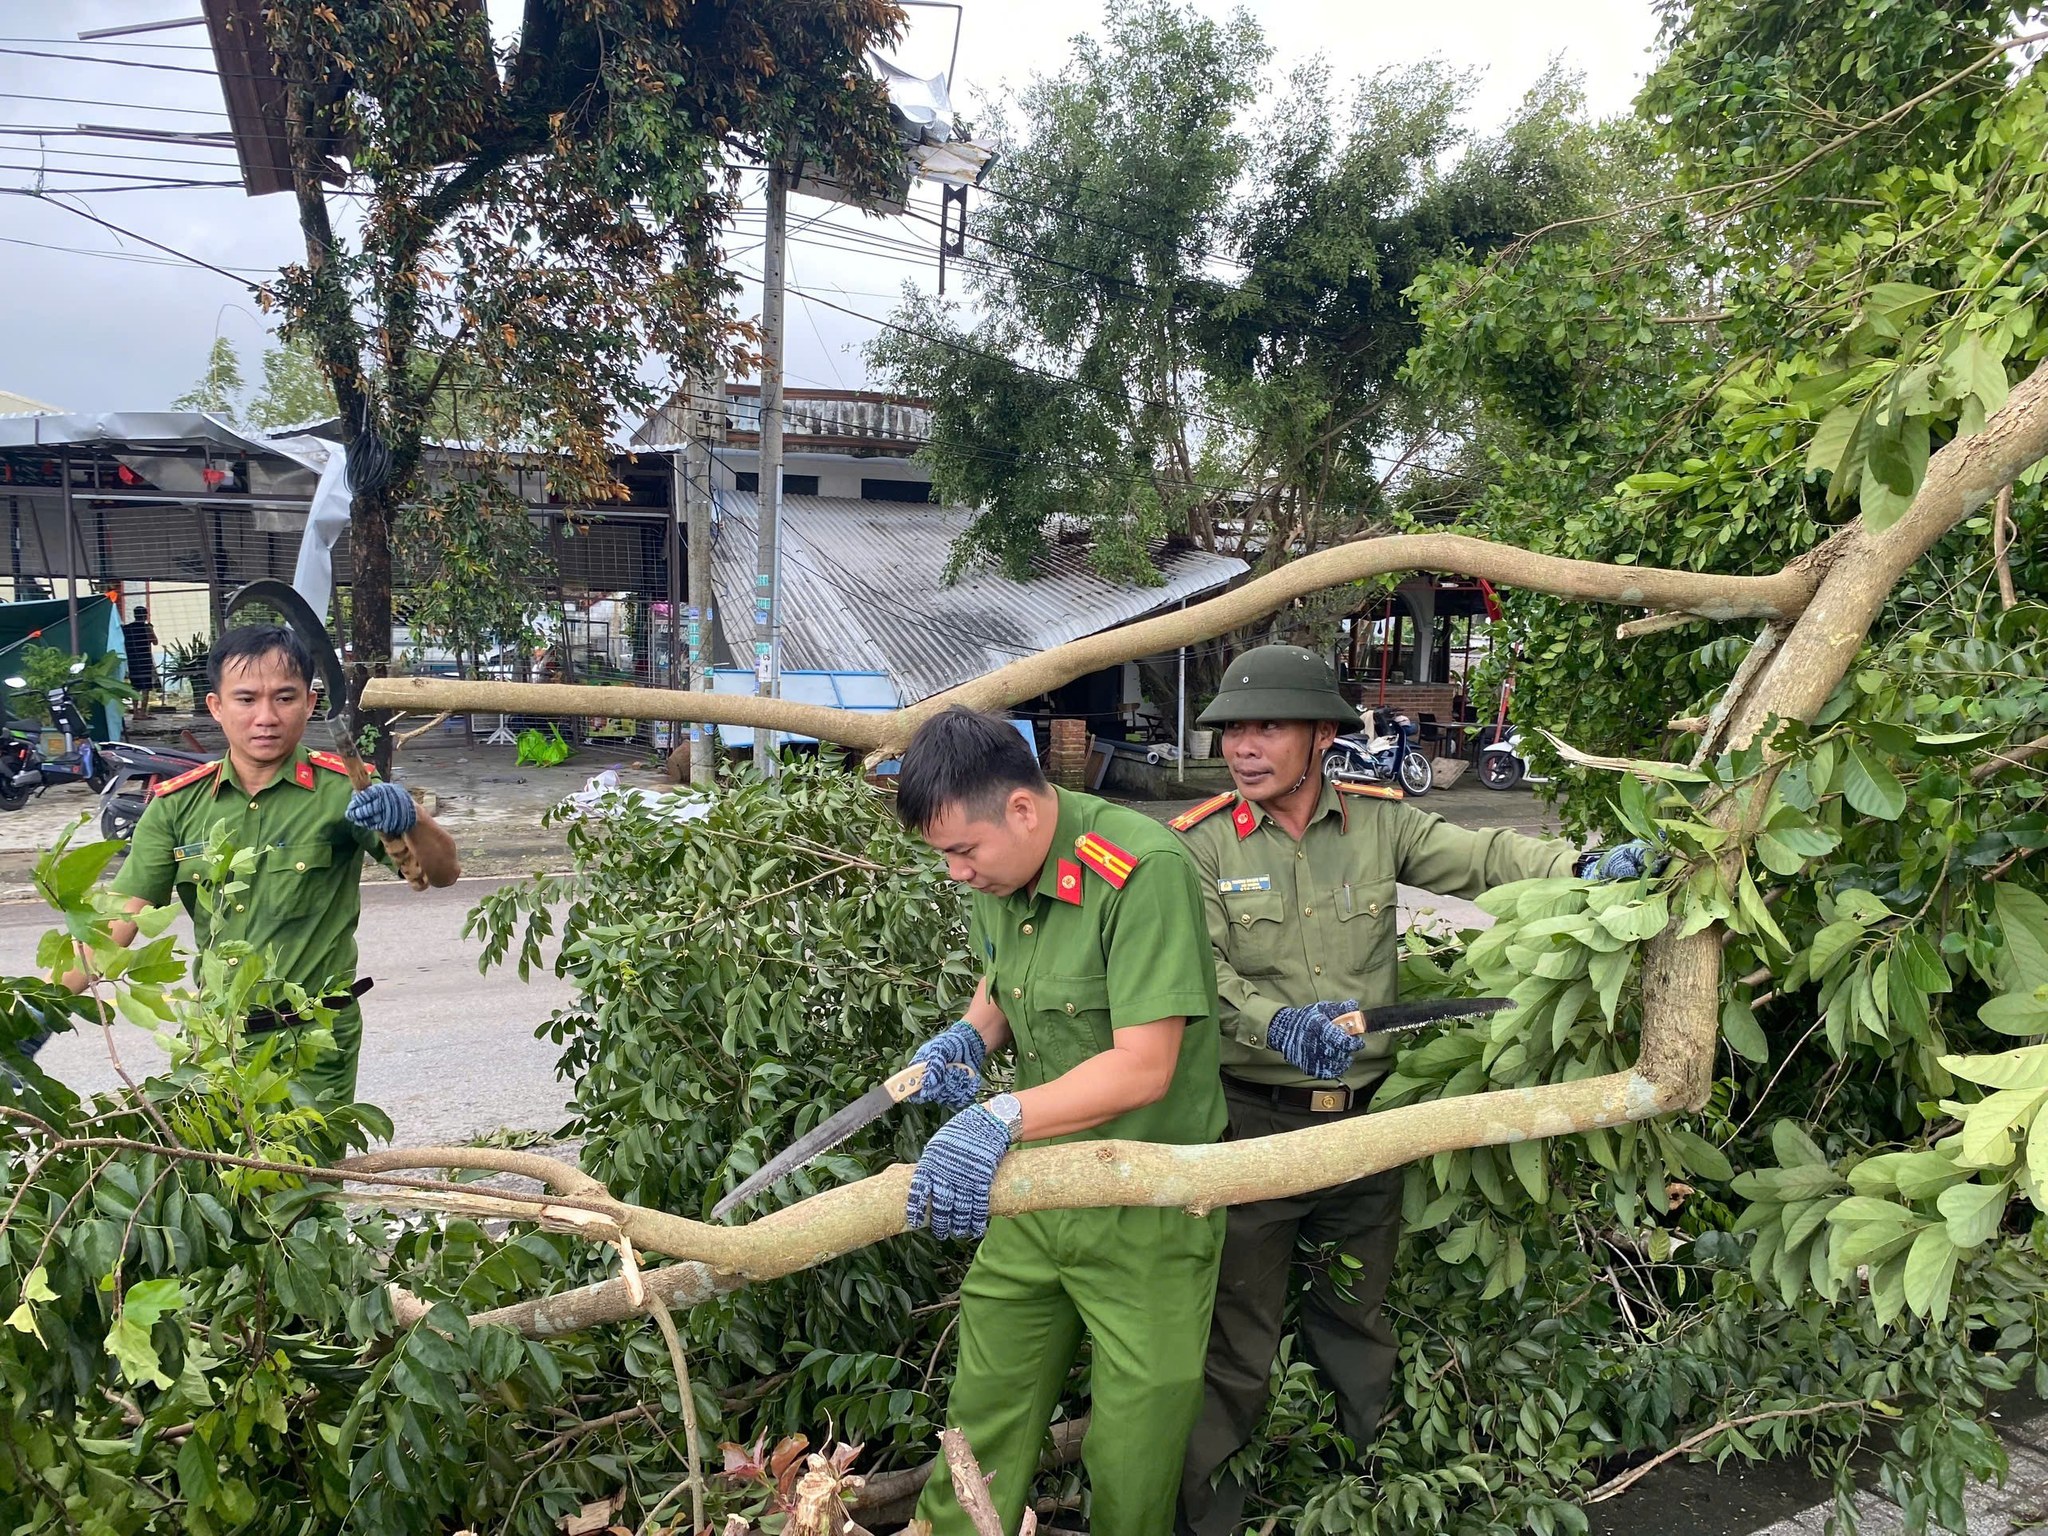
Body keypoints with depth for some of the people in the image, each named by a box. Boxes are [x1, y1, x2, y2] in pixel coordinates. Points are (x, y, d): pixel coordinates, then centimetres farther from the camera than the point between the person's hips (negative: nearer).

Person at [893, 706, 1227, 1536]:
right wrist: (972, 1033, -3)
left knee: (1132, 1456, 9)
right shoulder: (995, 872, -1)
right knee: (982, 1412, 16)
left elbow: (1144, 1068, -27)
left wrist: (1003, 1116, -33)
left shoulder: (1143, 869, -25)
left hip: (1143, 1210, -6)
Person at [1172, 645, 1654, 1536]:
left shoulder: (1378, 820, 0)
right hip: (1254, 1119, -3)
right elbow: (1199, 973, -18)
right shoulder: (1201, 843, -10)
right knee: (1237, 1336, 9)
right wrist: (1275, 1023, -35)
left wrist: (1577, 866, -20)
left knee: (1358, 1315, 23)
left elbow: (1480, 858, -3)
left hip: (1366, 1113, 3)